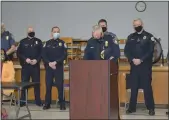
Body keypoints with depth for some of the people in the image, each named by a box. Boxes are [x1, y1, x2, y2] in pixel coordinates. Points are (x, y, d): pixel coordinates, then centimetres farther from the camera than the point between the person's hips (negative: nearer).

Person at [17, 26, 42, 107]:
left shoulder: (38, 41, 8)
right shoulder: (22, 42, 6)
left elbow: (42, 52, 3)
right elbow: (18, 53, 1)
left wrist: (37, 60, -12)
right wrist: (25, 59, -13)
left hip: (35, 66, 0)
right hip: (25, 66, 0)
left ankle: (38, 101, 13)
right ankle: (22, 101, 13)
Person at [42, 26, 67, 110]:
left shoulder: (62, 43, 4)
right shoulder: (47, 43, 9)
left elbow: (64, 55, -5)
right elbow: (43, 55, 3)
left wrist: (55, 62, -15)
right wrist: (49, 63, -13)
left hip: (59, 67, -2)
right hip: (48, 67, 2)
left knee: (60, 85, -2)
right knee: (48, 85, 4)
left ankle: (62, 104, 7)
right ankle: (47, 103, 14)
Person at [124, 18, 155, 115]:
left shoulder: (149, 36, 1)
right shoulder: (131, 37, 11)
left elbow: (151, 51, -8)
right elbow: (127, 50, 6)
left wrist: (141, 60, -16)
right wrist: (132, 59, -10)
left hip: (146, 66, -3)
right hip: (134, 65, 3)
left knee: (147, 86, -2)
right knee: (134, 87, 6)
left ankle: (151, 108, 6)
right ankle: (132, 107, 14)